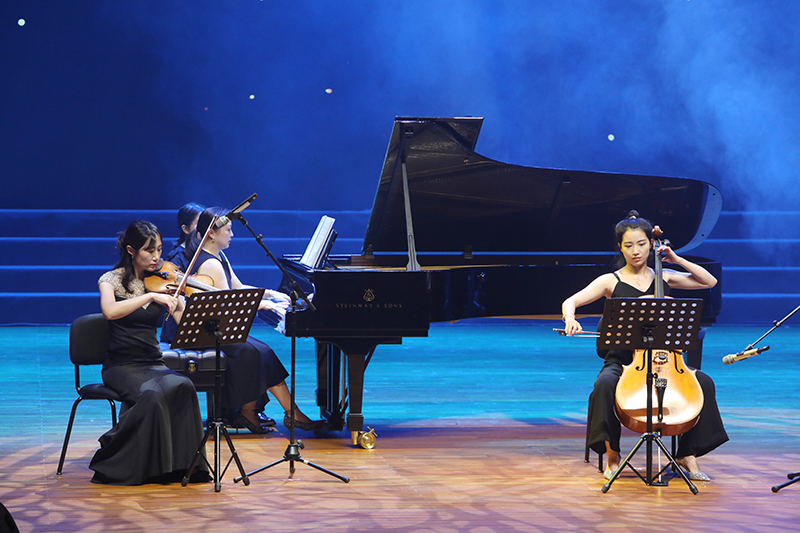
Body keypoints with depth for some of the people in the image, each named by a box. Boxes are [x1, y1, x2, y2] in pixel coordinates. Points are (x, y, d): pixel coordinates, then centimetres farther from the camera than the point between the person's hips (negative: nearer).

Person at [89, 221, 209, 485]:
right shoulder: (111, 280, -2)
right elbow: (110, 311, -25)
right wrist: (150, 296, -31)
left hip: (154, 363, 4)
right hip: (122, 366, -4)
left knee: (183, 387, -30)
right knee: (153, 394, -34)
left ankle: (184, 464, -21)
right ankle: (111, 461, -17)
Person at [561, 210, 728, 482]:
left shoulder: (663, 277, 13)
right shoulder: (611, 281, 5)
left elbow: (709, 281, 15)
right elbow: (570, 301, -3)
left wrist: (677, 260, 5)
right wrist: (570, 319, -26)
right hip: (621, 360, -2)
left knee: (703, 382, -23)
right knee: (605, 384, -36)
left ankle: (687, 454, -10)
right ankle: (612, 454, -20)